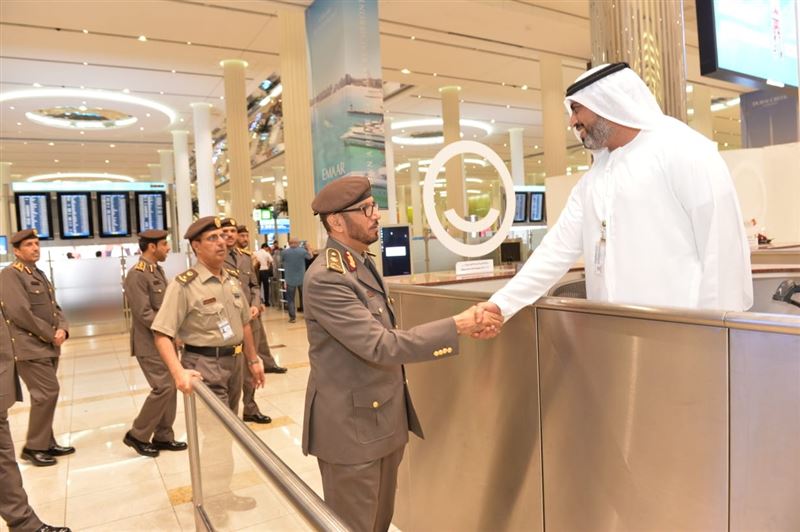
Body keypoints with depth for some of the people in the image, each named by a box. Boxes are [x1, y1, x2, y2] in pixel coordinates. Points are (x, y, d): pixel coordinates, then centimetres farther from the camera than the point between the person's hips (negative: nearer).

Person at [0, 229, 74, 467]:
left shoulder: (39, 274, 17)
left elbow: (54, 308, 15)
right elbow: (20, 313, -20)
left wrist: (62, 329, -5)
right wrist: (51, 335, -15)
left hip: (48, 346, 9)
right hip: (29, 347, -9)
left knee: (44, 395, 14)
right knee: (48, 392, -9)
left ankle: (46, 443, 24)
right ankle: (34, 447, 4)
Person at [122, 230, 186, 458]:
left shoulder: (158, 270, 12)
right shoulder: (137, 275, -17)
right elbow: (145, 314, -21)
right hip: (150, 343, -9)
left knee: (170, 388, 10)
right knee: (162, 388, -8)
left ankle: (163, 436, 22)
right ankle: (137, 435, 10)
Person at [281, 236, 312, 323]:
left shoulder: (284, 252, -9)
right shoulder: (302, 251, -9)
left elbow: (281, 261, 11)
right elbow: (311, 257, 10)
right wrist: (307, 248, 23)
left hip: (290, 279, -1)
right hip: (302, 279, 1)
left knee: (290, 298, 4)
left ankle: (292, 317, 0)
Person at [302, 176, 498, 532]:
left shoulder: (362, 263, 8)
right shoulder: (325, 278, -23)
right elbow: (380, 346, -27)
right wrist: (456, 327, -27)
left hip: (383, 418, 9)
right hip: (351, 423, -9)